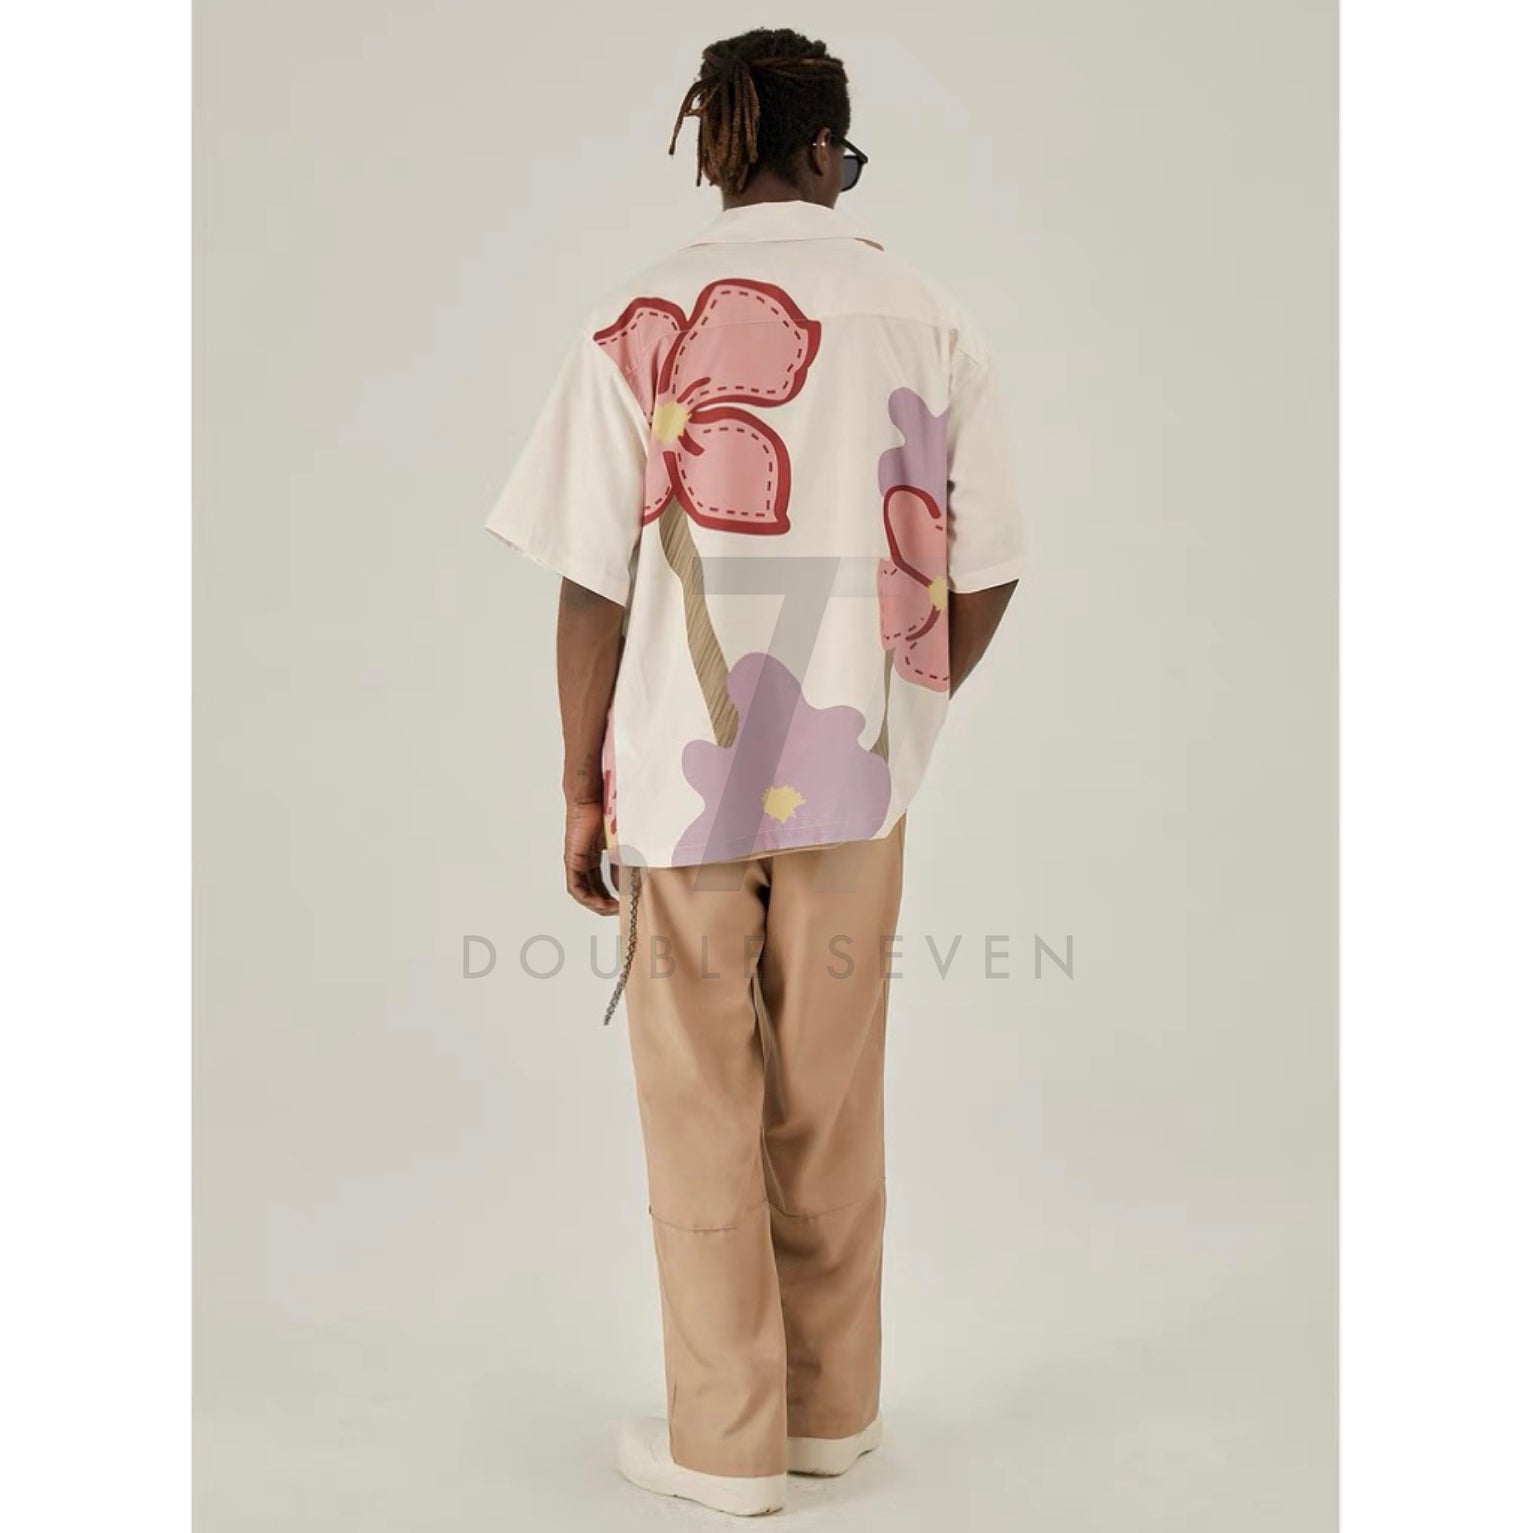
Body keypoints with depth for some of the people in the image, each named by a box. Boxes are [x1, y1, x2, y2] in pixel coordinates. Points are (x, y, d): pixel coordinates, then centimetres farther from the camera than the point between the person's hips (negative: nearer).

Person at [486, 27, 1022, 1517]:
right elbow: (984, 573, 2)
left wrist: (583, 788, 1)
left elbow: (595, 587, -9)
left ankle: (728, 1438, 21)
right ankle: (833, 1407, 30)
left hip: (683, 771, -2)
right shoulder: (927, 320, 0)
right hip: (856, 776, 3)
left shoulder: (646, 320, -8)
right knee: (832, 1103, 15)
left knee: (701, 1111, 10)